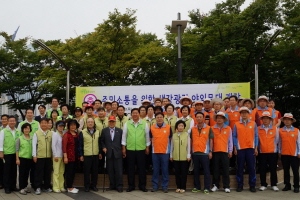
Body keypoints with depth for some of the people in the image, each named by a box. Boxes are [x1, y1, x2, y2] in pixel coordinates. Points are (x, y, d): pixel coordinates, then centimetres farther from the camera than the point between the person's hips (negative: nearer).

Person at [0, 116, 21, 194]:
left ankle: (13, 186, 20)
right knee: (7, 170, 3)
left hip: (15, 153, 4)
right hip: (7, 154, -3)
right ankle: (7, 187, 11)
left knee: (14, 170, 9)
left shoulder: (18, 131, 7)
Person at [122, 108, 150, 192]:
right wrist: (123, 148, 2)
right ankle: (131, 186, 17)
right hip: (130, 149, 0)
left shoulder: (144, 123, 2)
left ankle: (142, 185, 16)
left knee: (141, 168, 5)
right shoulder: (127, 124, 2)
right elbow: (124, 136, 5)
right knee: (130, 168, 7)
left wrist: (147, 147, 6)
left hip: (141, 149, 0)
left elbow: (147, 136, 6)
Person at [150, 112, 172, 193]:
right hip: (155, 152, 1)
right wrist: (155, 144, 9)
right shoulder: (152, 128, 2)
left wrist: (168, 146, 7)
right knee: (155, 170, 7)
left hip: (165, 152, -1)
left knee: (165, 170, 4)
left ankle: (165, 186, 12)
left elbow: (170, 138, 8)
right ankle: (155, 186, 15)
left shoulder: (168, 127, -1)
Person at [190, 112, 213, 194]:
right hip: (195, 153, 3)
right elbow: (191, 140, 12)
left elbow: (211, 140, 1)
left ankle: (206, 188, 6)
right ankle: (196, 187, 20)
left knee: (206, 171, 0)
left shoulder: (208, 128, 1)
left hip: (205, 153, -3)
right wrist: (190, 151, 7)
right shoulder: (193, 129, 8)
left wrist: (210, 151, -5)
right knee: (196, 171, 10)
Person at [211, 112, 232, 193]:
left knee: (226, 170, 2)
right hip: (215, 152, 0)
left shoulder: (228, 129, 3)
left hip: (225, 152, 0)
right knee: (215, 170, 7)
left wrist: (230, 151, 4)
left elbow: (230, 140, 7)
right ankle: (216, 185, 16)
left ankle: (226, 186, 8)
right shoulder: (212, 128, 2)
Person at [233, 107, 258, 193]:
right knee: (240, 168, 3)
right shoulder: (236, 124, 5)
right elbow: (234, 137, 5)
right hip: (240, 149, 0)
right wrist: (235, 148, -2)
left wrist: (256, 148, 1)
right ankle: (240, 185, 10)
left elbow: (256, 136, 6)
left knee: (251, 168, 1)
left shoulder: (253, 124, 7)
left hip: (251, 148, 0)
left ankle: (252, 186, 9)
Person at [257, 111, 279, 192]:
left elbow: (277, 140, 8)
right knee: (262, 169, 5)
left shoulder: (275, 128, 3)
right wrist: (258, 148, 4)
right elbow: (257, 140, 6)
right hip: (262, 152, 0)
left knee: (273, 169, 4)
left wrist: (275, 148, 8)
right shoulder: (258, 129, 1)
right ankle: (263, 185, 14)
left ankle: (274, 185, 15)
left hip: (272, 152, 0)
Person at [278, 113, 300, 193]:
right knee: (286, 171, 10)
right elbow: (280, 142, 8)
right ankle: (287, 185, 20)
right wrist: (279, 151, 7)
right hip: (284, 154, 2)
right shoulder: (280, 131, 1)